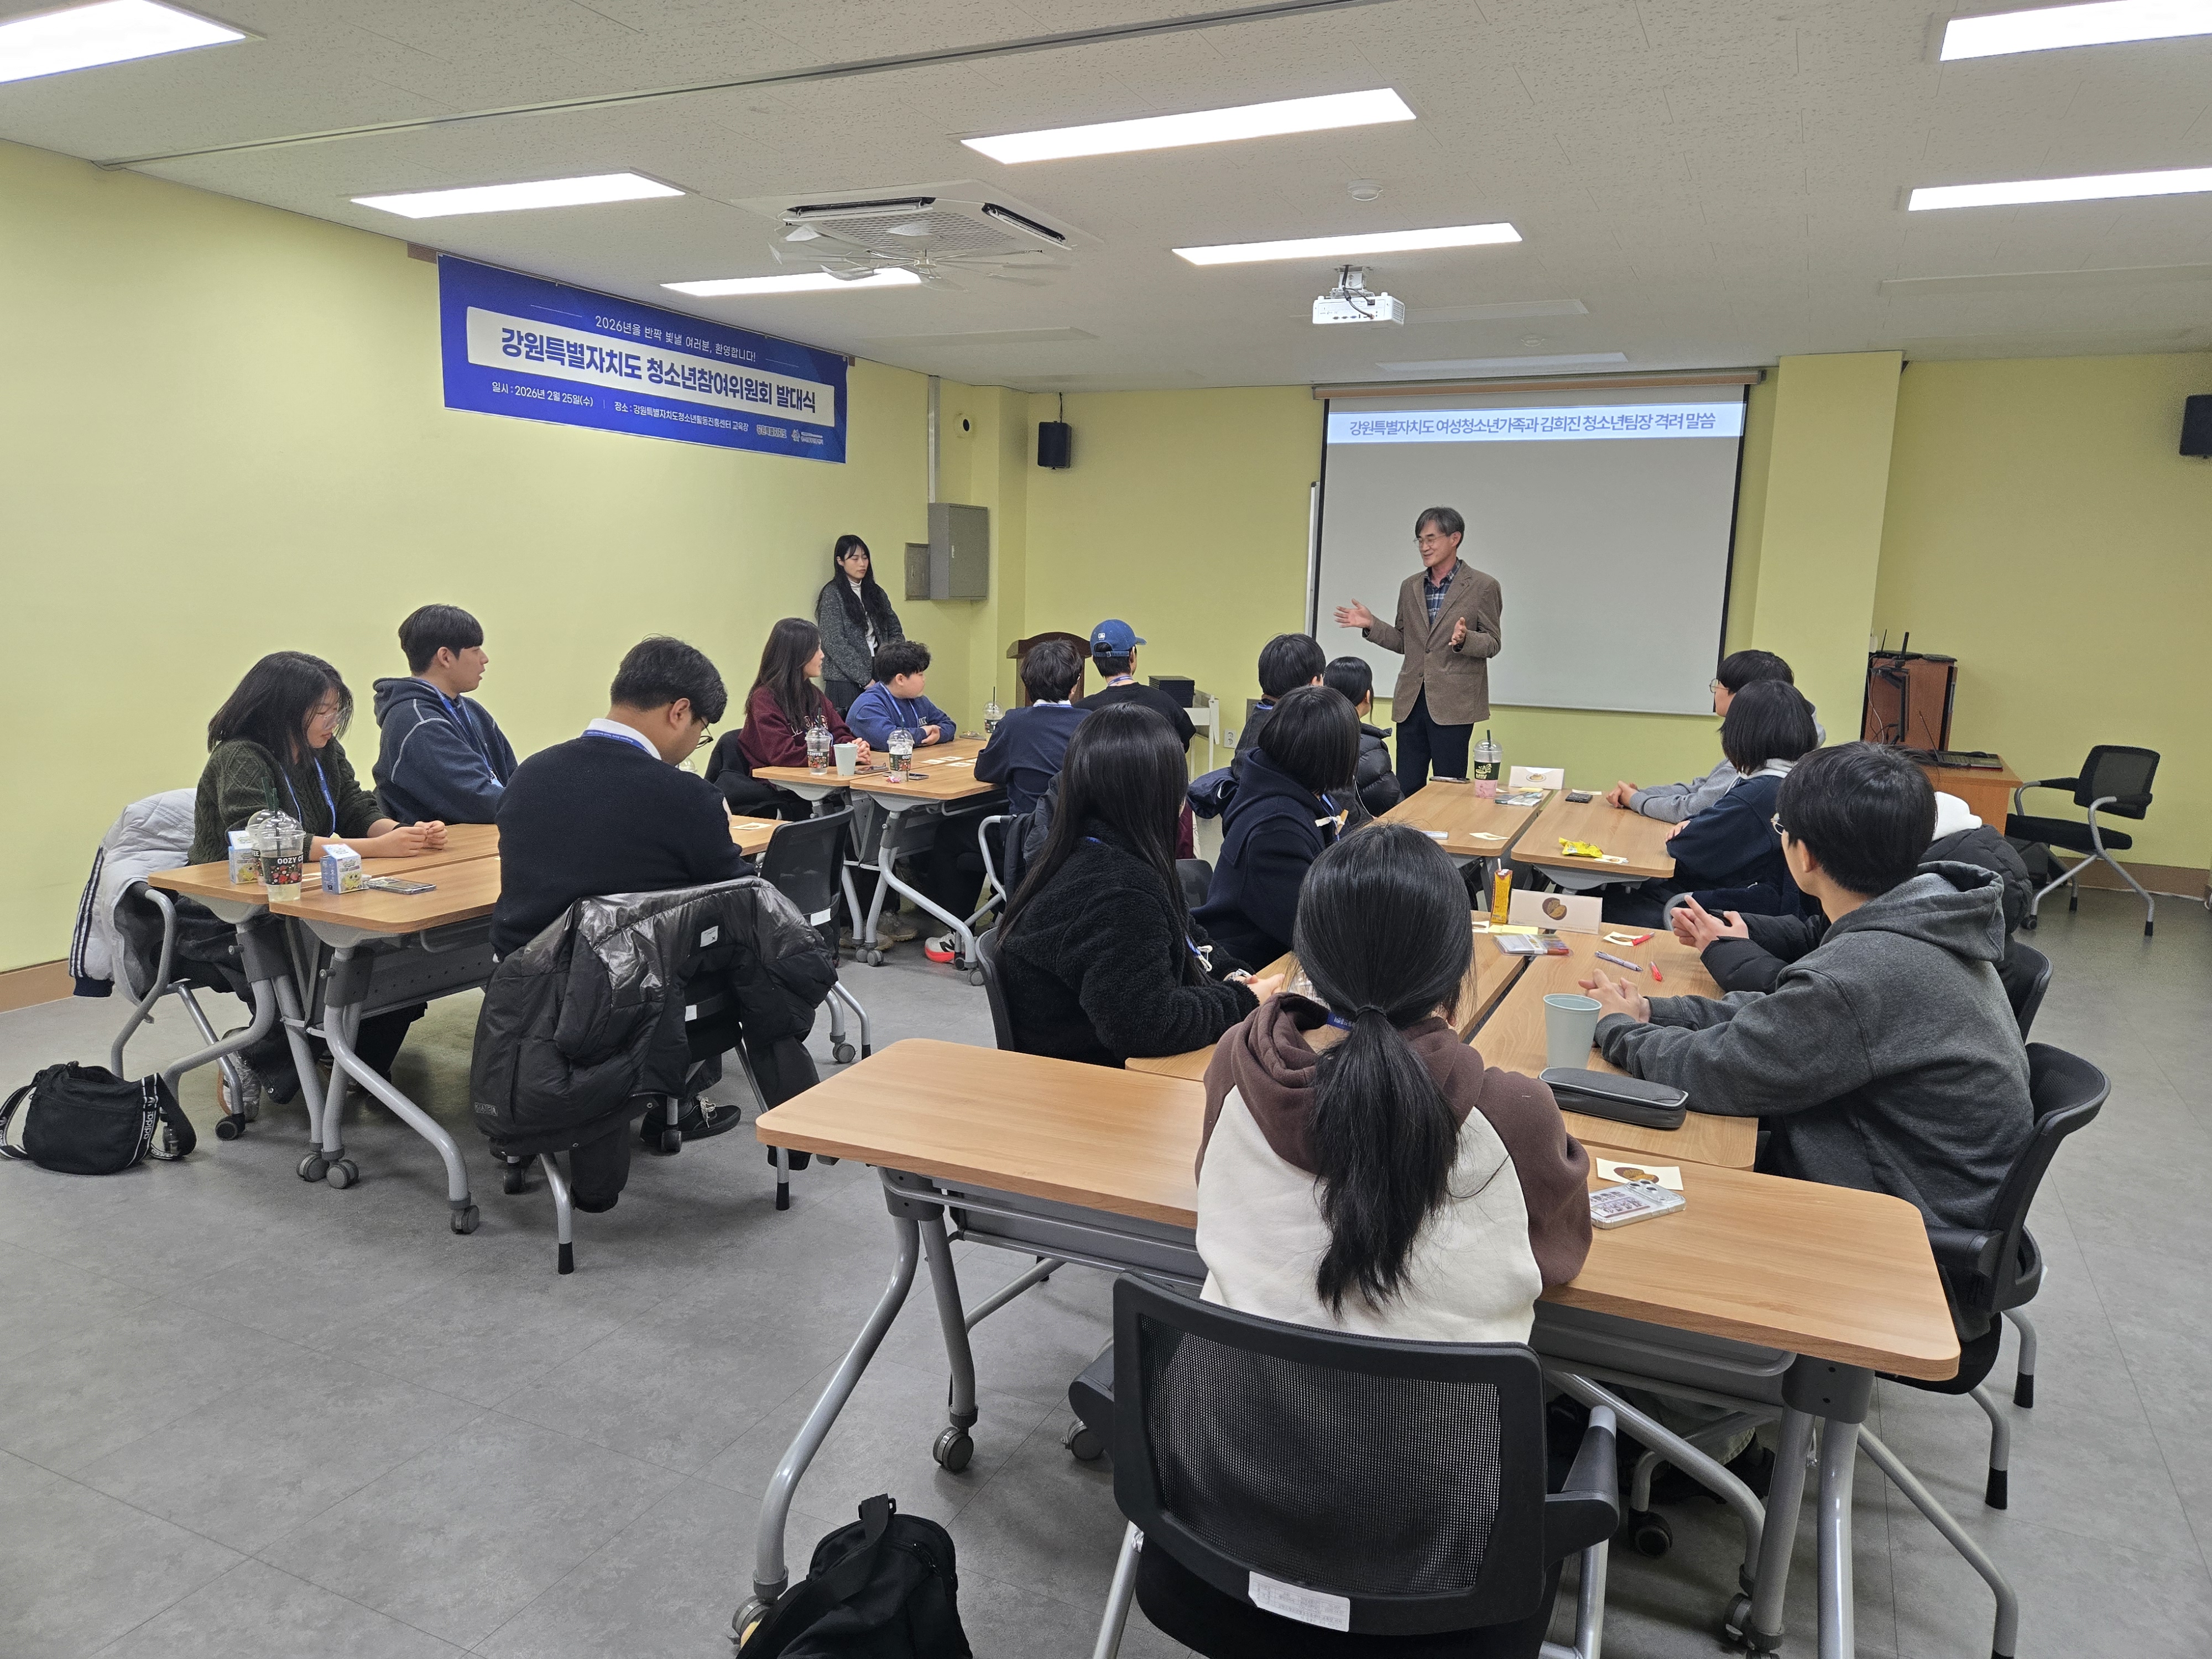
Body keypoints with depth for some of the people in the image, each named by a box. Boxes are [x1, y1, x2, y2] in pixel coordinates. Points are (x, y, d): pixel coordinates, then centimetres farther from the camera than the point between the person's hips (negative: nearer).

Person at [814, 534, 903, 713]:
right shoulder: (833, 594, -3)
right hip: (846, 681, -5)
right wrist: (865, 678, -15)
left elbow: (896, 633, 15)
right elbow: (835, 644, -11)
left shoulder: (876, 592, 15)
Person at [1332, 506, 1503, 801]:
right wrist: (1371, 624, 2)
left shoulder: (1483, 587, -2)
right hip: (1411, 702, 5)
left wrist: (1464, 639, -22)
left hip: (1452, 705, -5)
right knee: (1407, 789, 6)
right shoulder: (1410, 587, 13)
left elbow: (1492, 644, -1)